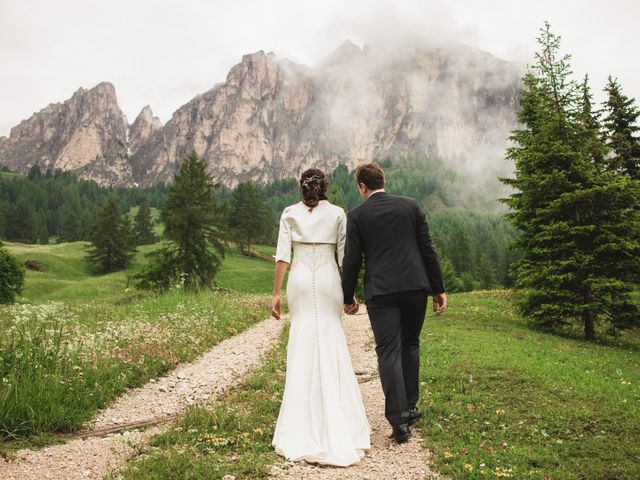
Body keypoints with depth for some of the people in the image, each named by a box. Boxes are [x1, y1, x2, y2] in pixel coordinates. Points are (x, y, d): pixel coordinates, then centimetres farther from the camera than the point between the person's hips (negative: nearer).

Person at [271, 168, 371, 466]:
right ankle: (336, 419, 7)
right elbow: (344, 256, 0)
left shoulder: (290, 213, 3)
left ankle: (303, 424, 12)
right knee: (332, 345, 5)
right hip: (328, 281, -1)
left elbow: (282, 256, -3)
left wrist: (276, 293, -1)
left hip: (300, 281, 1)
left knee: (301, 346, 8)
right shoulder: (337, 213, 1)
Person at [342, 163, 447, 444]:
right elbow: (427, 249, 4)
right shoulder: (411, 206, 6)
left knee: (389, 352, 1)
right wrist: (438, 289, 10)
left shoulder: (357, 215, 0)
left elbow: (351, 261, 0)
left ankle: (398, 419, -3)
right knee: (410, 345, 18)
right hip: (416, 287, 3)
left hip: (380, 292, -3)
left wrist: (348, 297, 11)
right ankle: (408, 407, 27)